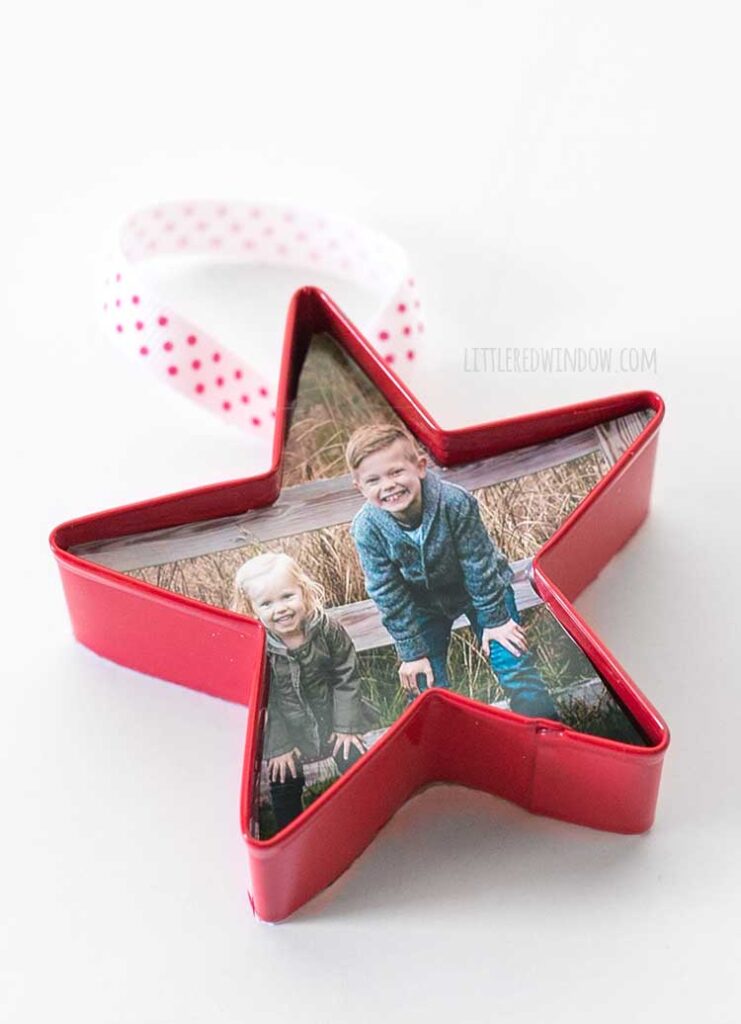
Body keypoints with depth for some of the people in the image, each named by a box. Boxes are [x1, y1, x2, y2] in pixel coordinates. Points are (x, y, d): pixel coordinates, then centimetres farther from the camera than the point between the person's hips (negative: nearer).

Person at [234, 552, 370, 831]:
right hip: (286, 727, -1)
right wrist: (279, 745, -12)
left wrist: (346, 726, -8)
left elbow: (346, 677, -9)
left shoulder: (328, 630, -21)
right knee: (285, 786, 9)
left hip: (331, 716, 1)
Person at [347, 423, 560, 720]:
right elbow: (388, 595, -18)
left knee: (511, 659, -3)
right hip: (423, 604, 2)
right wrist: (412, 652, -12)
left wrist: (495, 619, -13)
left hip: (481, 587, -1)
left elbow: (478, 565, -21)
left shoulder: (455, 502, -34)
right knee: (423, 685, 0)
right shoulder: (367, 529, -28)